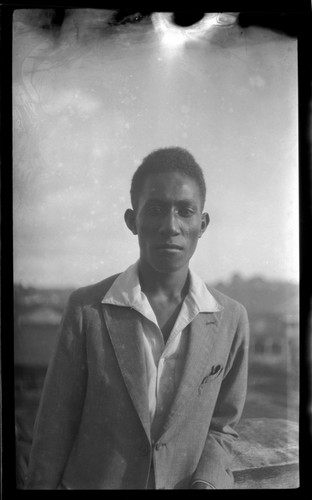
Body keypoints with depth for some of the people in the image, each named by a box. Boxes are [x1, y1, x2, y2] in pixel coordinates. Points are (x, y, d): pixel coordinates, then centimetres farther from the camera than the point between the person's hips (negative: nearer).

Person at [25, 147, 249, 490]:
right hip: (91, 481, -1)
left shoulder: (231, 318, -10)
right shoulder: (87, 309, -15)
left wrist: (206, 481, -14)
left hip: (185, 483, 2)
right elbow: (55, 428, -8)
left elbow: (221, 426, 0)